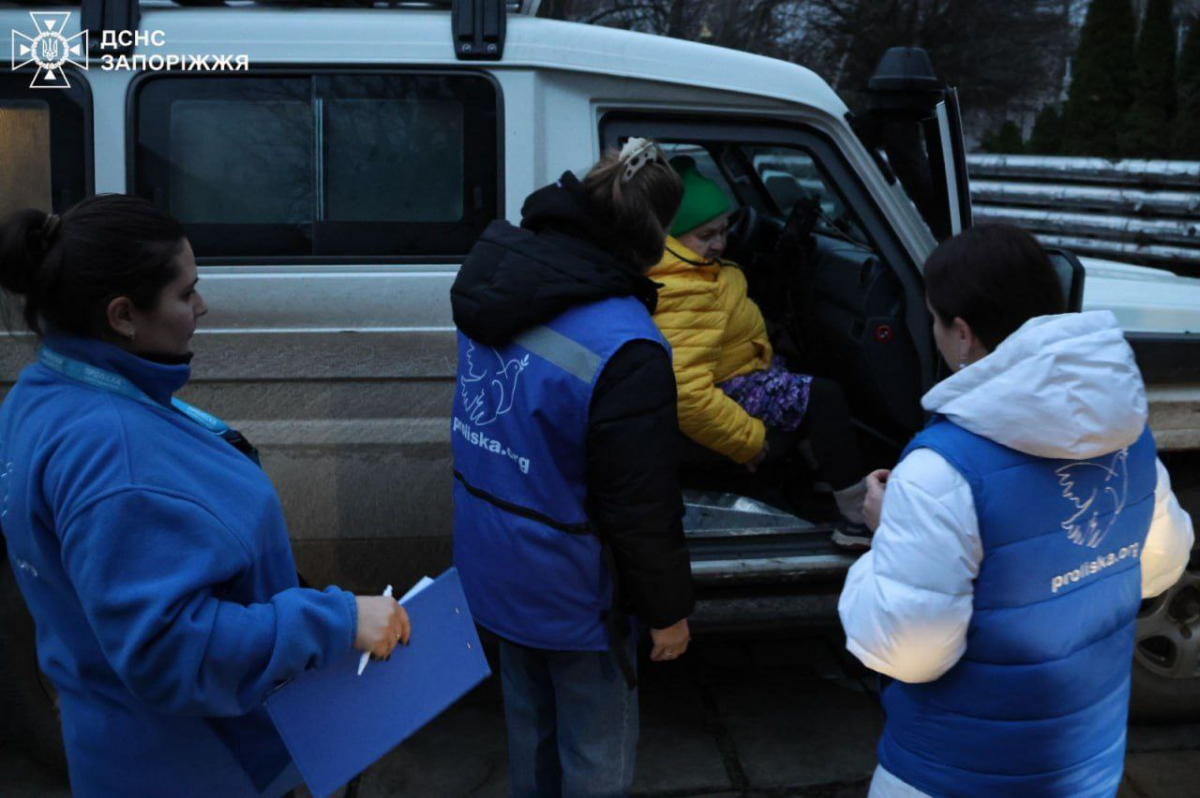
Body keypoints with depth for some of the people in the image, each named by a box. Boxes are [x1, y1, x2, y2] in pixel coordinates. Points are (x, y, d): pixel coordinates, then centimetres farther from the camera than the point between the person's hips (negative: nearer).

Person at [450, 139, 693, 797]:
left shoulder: (494, 282, -6)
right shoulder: (625, 349, -31)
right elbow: (642, 506, -22)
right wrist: (668, 608, -7)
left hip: (493, 568, 7)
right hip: (569, 593, -7)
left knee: (530, 727, 29)